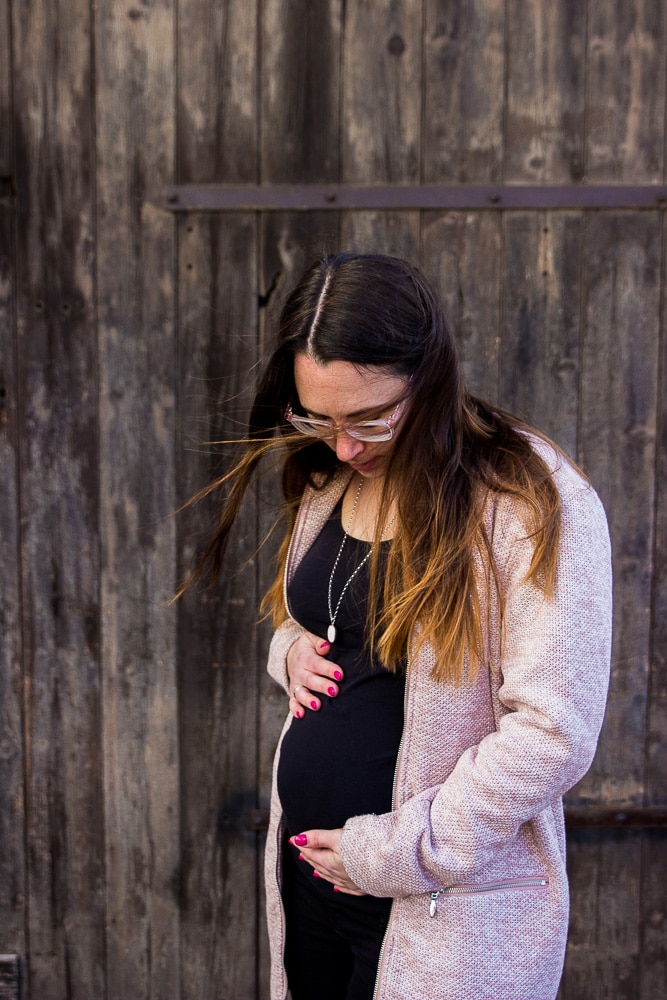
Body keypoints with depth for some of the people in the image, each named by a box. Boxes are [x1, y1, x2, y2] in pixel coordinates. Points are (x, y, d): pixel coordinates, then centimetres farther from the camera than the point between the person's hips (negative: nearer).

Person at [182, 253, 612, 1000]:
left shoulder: (535, 504, -19)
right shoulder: (327, 481, 4)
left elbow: (553, 734, -22)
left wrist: (393, 852, -17)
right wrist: (292, 647, -2)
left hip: (441, 906, -6)